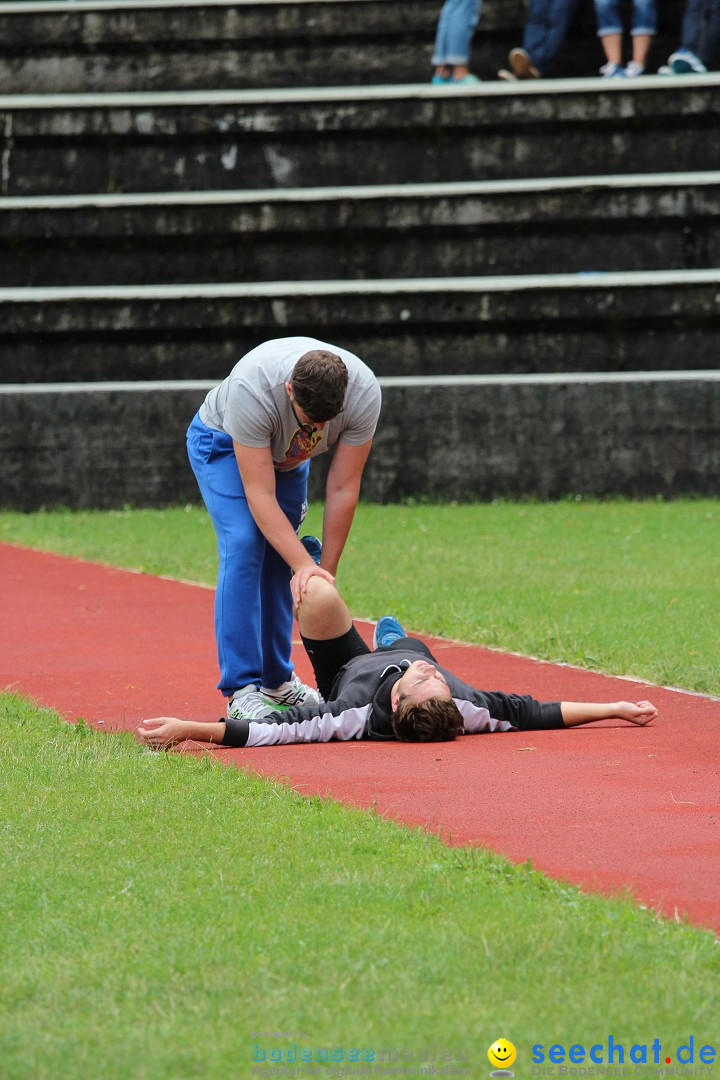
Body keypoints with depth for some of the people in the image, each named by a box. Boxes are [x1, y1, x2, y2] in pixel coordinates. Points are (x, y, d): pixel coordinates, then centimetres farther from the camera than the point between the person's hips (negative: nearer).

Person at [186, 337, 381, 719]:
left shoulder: (364, 394, -33)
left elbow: (342, 489, -25)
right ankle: (241, 689, -23)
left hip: (287, 454, 4)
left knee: (281, 557, 3)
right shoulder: (251, 390, -44)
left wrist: (326, 572, -23)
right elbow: (260, 495, -40)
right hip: (223, 443, -4)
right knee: (245, 547, -21)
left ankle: (277, 681, 18)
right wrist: (305, 566, -46)